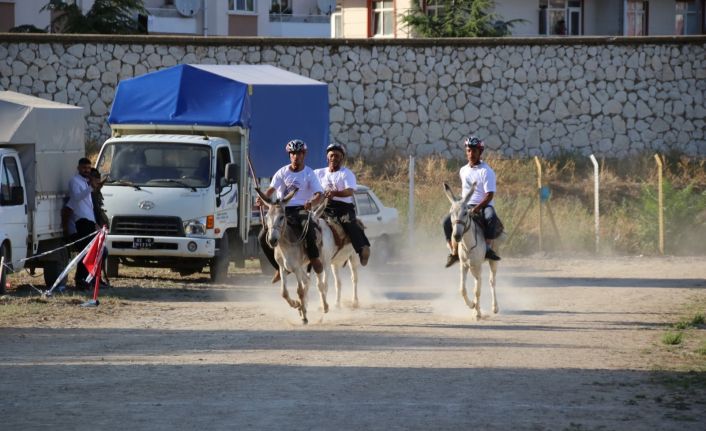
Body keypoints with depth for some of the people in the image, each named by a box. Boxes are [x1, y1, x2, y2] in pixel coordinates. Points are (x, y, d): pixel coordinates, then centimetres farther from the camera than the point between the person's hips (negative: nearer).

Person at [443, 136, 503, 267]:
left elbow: (489, 195, -16)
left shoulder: (486, 171, -8)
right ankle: (454, 252, -8)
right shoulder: (463, 171, 11)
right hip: (466, 206, 5)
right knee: (447, 222, -17)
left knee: (491, 218, -39)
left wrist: (477, 208, -26)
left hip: (484, 206, -5)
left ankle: (487, 247, -35)